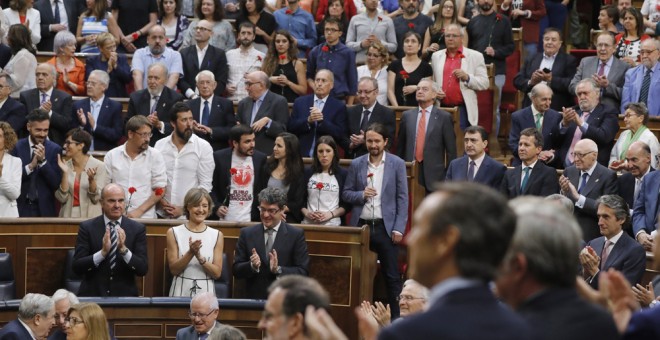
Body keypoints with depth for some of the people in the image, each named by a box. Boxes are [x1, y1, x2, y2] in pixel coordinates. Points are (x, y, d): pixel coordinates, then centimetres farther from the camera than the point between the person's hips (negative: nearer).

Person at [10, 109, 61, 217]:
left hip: (44, 209, 0)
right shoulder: (17, 147, 0)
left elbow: (56, 184, -6)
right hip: (20, 207, 0)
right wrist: (30, 166, -18)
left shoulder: (55, 149, -1)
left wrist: (43, 160, -18)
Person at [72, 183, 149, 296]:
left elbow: (143, 270, -2)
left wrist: (124, 249, -18)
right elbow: (77, 267, -5)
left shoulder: (138, 229, 3)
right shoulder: (87, 227, 2)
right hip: (92, 295, -1)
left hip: (124, 295, 1)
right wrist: (103, 252, -19)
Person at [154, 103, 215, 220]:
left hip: (191, 216, -2)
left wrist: (184, 209, -10)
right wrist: (161, 202, -8)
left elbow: (205, 184, -6)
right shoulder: (160, 145, 6)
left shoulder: (203, 147, -2)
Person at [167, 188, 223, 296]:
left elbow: (217, 273, -1)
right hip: (181, 291, -1)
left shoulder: (217, 235, 2)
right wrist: (190, 253, -17)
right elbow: (174, 270, -3)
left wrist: (200, 257, -16)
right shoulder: (174, 233, 1)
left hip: (206, 291, 1)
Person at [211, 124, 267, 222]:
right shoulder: (219, 158, -2)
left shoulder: (260, 158, 1)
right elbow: (212, 187, 4)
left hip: (252, 220, 1)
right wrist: (217, 206, -10)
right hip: (225, 219, -1)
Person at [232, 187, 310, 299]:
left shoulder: (296, 235, 3)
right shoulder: (247, 233, 9)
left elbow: (303, 272, -1)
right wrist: (252, 266, -12)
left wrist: (278, 269, -15)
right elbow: (236, 271, 7)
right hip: (254, 299, 2)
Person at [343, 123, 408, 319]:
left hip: (386, 227, -2)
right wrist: (361, 195, -12)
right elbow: (346, 194, 9)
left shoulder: (397, 164, 0)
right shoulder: (356, 164, 6)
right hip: (361, 225, 2)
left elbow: (402, 198, -1)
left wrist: (398, 228, -7)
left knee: (391, 276, 1)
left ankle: (395, 316, 7)